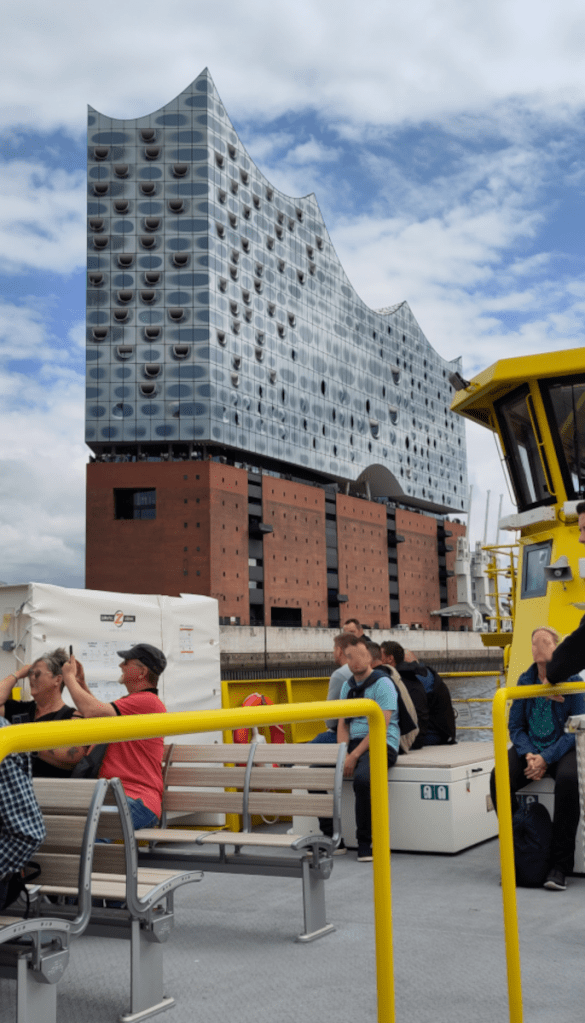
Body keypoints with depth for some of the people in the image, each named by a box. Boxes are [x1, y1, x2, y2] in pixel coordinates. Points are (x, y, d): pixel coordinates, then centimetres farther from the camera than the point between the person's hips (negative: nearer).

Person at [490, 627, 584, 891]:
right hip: (530, 748, 3)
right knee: (498, 778, -25)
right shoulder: (525, 681, 6)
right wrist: (528, 755, -12)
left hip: (563, 749, -3)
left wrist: (546, 758, -20)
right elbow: (515, 725, 7)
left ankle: (559, 866, -25)